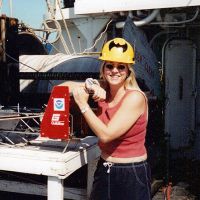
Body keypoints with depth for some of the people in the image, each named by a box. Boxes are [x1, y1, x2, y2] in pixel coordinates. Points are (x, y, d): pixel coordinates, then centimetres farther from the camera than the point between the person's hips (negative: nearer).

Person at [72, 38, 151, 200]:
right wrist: (91, 87, -10)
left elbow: (106, 135, -22)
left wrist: (83, 104, -17)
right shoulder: (103, 93, 1)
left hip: (132, 174, -6)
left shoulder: (135, 97, -18)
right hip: (104, 170, 6)